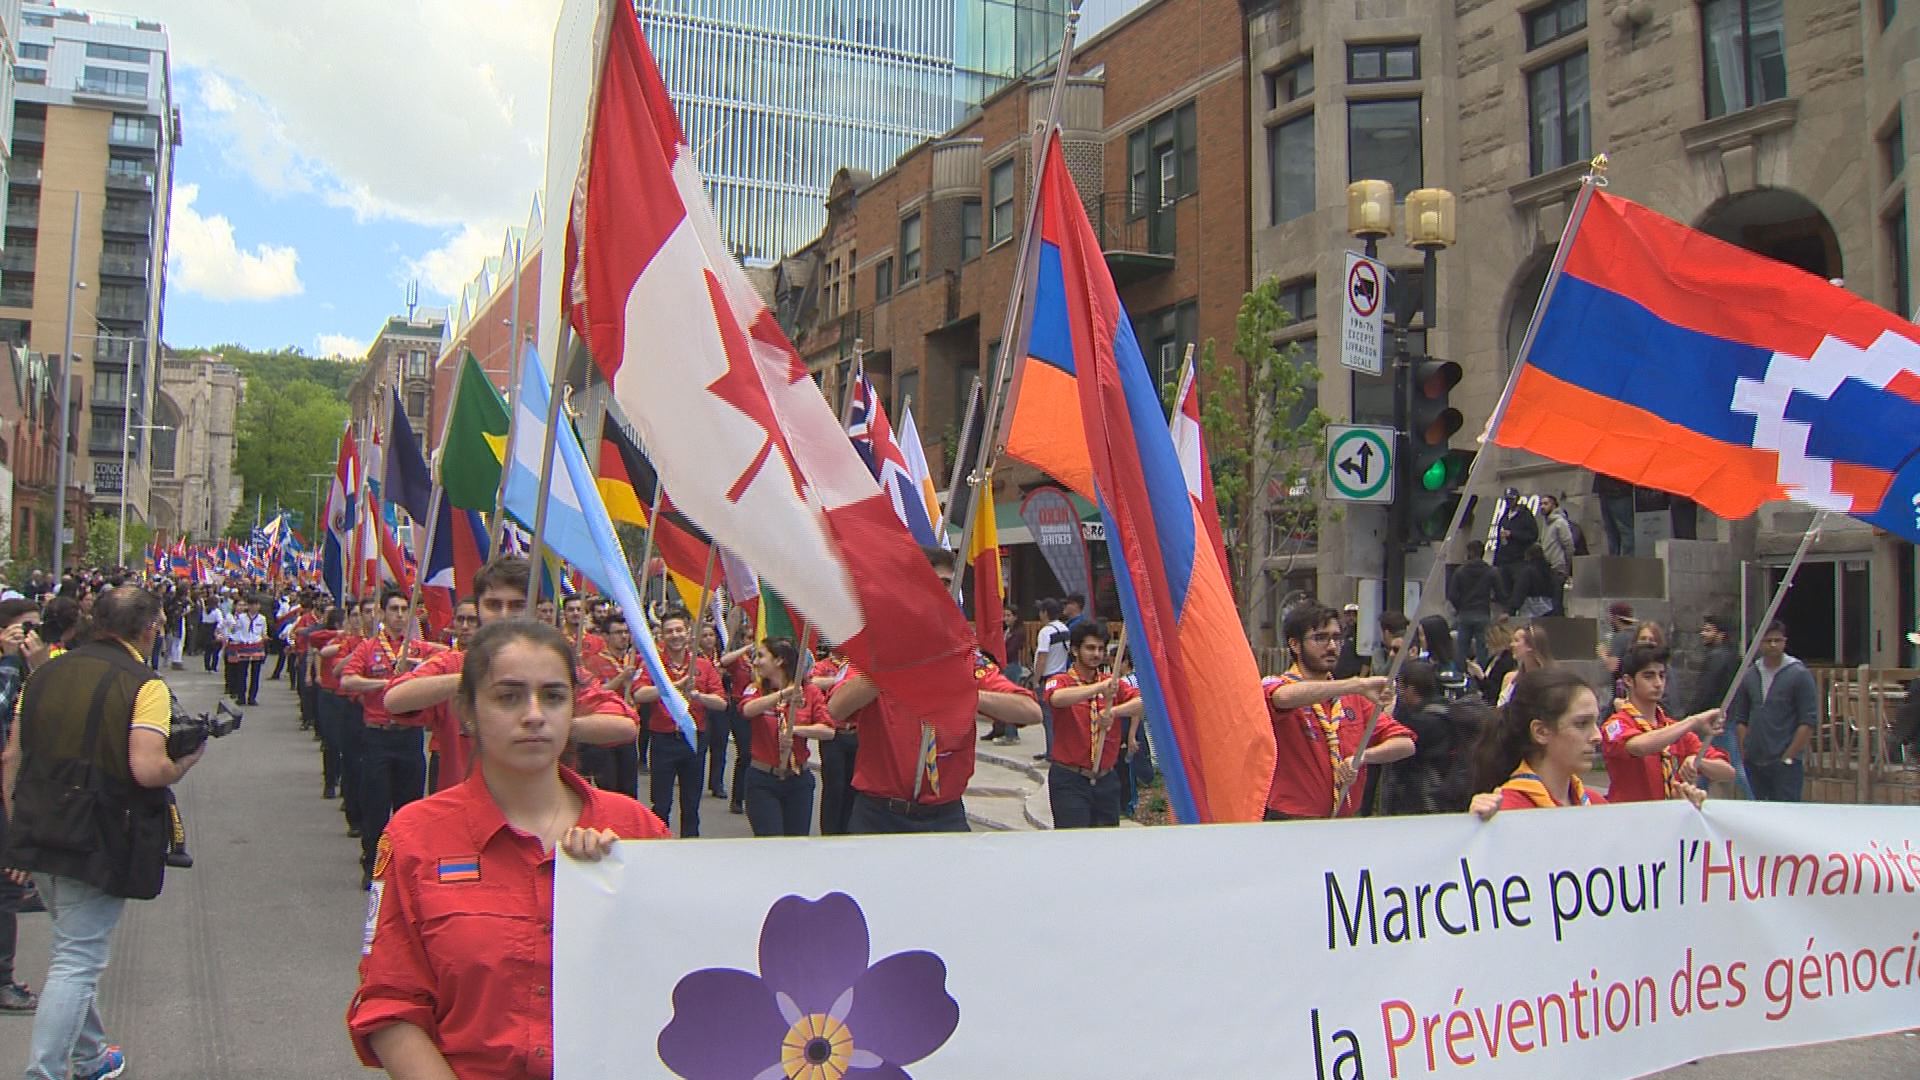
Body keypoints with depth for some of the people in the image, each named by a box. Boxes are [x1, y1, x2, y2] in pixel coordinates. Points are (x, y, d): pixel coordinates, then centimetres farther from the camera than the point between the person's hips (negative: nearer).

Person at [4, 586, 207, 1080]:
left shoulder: (46, 673, 8)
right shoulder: (144, 685, -13)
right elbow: (148, 770, -23)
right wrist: (187, 760, -2)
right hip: (98, 844, -7)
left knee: (71, 946, 23)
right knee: (77, 961, 0)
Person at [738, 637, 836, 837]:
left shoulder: (810, 692, 0)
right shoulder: (756, 690, 0)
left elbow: (828, 731, -11)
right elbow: (748, 709, -24)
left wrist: (795, 729, -24)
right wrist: (784, 694, -37)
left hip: (799, 781, 1)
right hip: (763, 782, -1)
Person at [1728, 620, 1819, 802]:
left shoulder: (1800, 675, -3)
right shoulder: (1749, 676, 10)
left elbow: (1808, 721, -7)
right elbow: (1740, 719, 13)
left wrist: (1789, 757, -11)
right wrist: (1745, 753, 2)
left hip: (1786, 763, -4)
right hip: (1754, 763, 5)